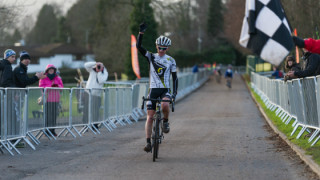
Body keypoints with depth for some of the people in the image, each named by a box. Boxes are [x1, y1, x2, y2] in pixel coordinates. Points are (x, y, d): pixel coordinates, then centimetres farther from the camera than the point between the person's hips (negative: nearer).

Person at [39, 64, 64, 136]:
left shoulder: (57, 78, 15)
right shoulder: (43, 78, 4)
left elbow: (61, 86, 11)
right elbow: (41, 87, -6)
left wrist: (57, 86, -12)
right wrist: (50, 86, -16)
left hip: (55, 99, 4)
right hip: (47, 98, -4)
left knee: (54, 114, 2)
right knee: (47, 114, -9)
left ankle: (52, 129, 7)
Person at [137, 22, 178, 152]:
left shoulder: (171, 61, 3)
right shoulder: (151, 57, 4)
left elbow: (175, 77, 3)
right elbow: (138, 46, -9)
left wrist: (175, 92, -9)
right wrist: (141, 33, -22)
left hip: (165, 90, -1)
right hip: (153, 90, 1)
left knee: (165, 105, -34)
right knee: (150, 117, -7)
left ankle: (166, 121, -4)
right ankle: (148, 142, -5)